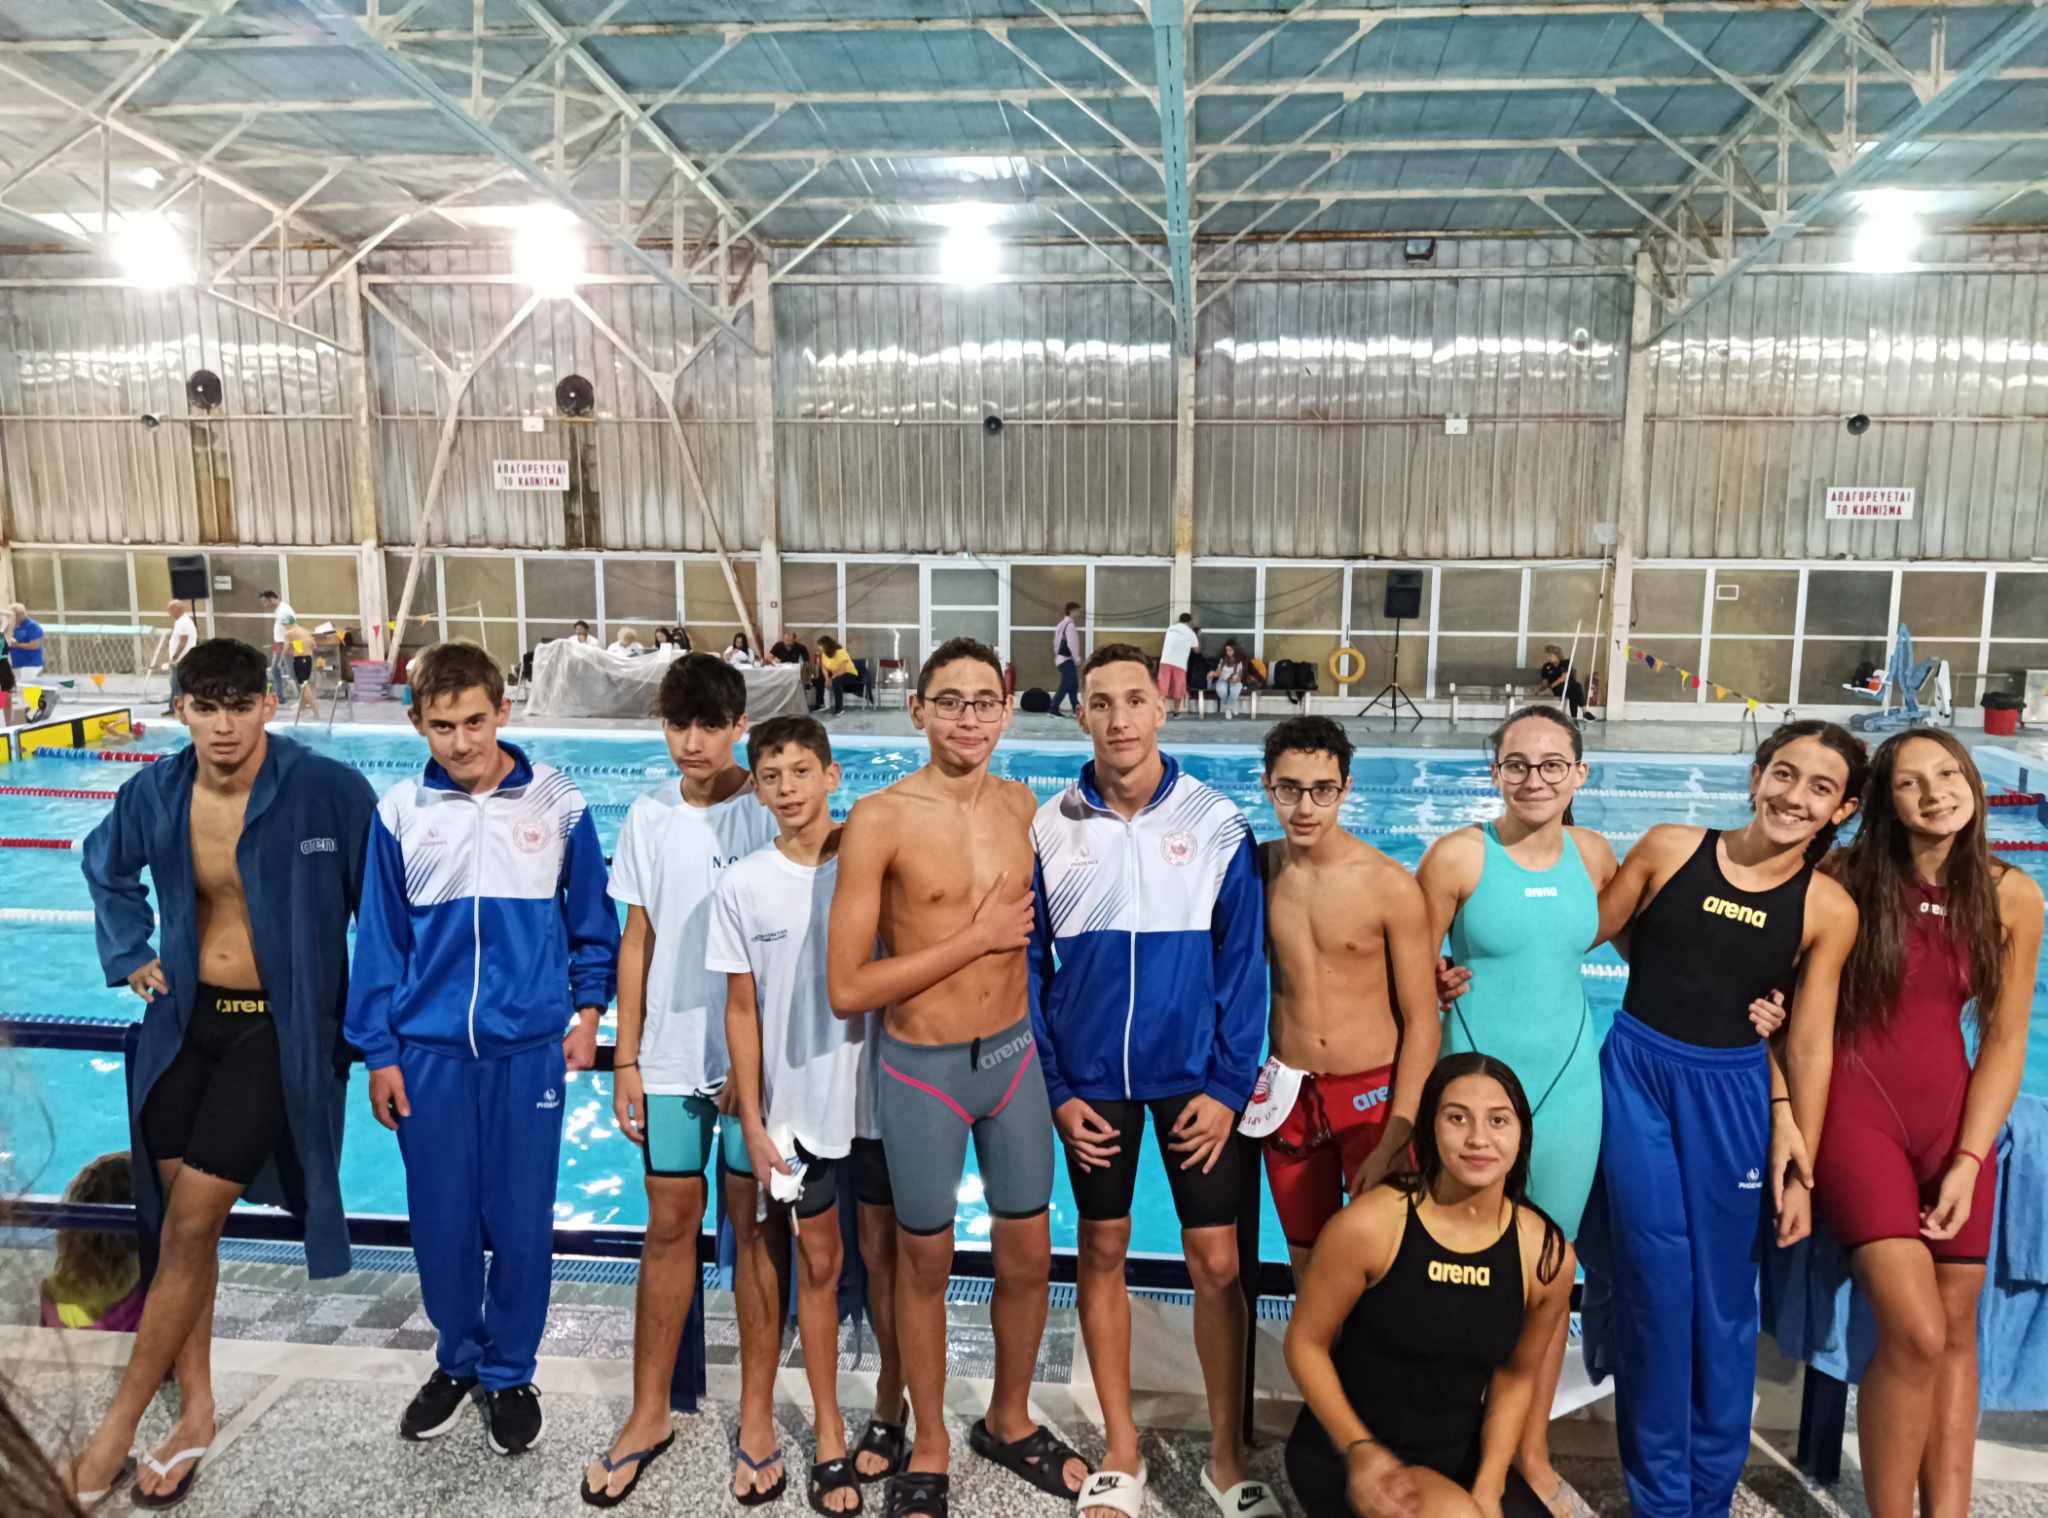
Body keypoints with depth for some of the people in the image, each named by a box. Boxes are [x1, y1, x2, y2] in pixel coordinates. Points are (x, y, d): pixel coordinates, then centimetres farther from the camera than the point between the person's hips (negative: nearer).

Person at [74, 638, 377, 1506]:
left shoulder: (329, 791, -18)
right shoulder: (156, 791, -2)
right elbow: (106, 864, 21)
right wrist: (130, 952, 11)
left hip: (278, 1030, -5)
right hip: (186, 1020, 5)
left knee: (190, 1222, -5)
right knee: (183, 1222, 9)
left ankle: (119, 1423, 13)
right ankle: (195, 1413, 24)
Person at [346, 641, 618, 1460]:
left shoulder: (557, 802, -5)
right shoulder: (399, 811, -2)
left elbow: (593, 921, 5)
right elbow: (379, 940, 2)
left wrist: (587, 1010, 3)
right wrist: (377, 1054, 2)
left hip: (528, 1049, -1)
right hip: (429, 1052, 1)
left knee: (521, 1222, 8)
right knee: (440, 1222, 12)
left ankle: (509, 1372, 29)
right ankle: (457, 1361, 35)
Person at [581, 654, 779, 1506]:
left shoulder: (771, 815, -9)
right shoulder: (649, 816, 2)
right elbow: (638, 941, 7)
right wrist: (627, 1060, 5)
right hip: (670, 1058, 3)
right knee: (669, 1228, 11)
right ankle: (649, 1413, 26)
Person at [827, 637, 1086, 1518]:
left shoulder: (1021, 806, -1)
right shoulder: (879, 821, -18)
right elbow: (846, 990, -20)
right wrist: (978, 938, -19)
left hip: (1015, 1057, 5)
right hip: (922, 1072, -4)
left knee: (1028, 1255, 16)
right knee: (925, 1262, 14)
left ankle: (1010, 1422, 42)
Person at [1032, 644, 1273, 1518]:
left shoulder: (1216, 823, -5)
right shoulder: (1049, 828, -3)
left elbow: (1243, 963, -3)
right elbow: (1029, 966, 1)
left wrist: (1229, 1086, -8)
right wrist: (1054, 1090, -3)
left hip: (1194, 1078, -1)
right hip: (1090, 1082, 1)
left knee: (1216, 1262, 4)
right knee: (1103, 1252, 11)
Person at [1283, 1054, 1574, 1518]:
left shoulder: (1546, 1254, -10)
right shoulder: (1368, 1226, -22)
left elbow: (1515, 1376, 5)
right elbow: (1305, 1343, -9)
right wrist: (1360, 1450, -18)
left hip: (1458, 1459, 5)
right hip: (1342, 1454, -4)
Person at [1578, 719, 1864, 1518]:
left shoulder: (1828, 910, -1)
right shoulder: (1671, 848, -4)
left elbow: (1809, 1044, 2)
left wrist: (1800, 1165, 3)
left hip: (1734, 1099, 1)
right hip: (1636, 1078, -1)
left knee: (1724, 1301, 10)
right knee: (1658, 1287, 3)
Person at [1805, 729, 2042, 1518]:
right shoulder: (1845, 879, -9)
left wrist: (1968, 1161, -4)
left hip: (1953, 1112, 4)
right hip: (1855, 1105, -4)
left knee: (1957, 1331, 9)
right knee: (1915, 1333, -12)